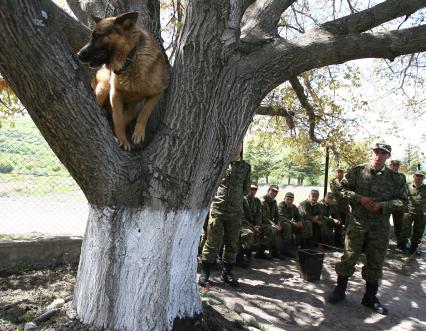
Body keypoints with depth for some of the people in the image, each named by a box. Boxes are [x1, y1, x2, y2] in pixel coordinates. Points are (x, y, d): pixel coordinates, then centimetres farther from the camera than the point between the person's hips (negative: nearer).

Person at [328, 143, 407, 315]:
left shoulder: (395, 178, 3)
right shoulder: (357, 171, -1)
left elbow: (402, 200, 2)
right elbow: (343, 188, 1)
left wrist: (382, 206, -14)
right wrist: (360, 198, -13)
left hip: (380, 226, 2)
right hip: (357, 223, -1)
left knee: (375, 262, 10)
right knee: (349, 257, 1)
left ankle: (370, 297, 26)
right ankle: (340, 290, 18)